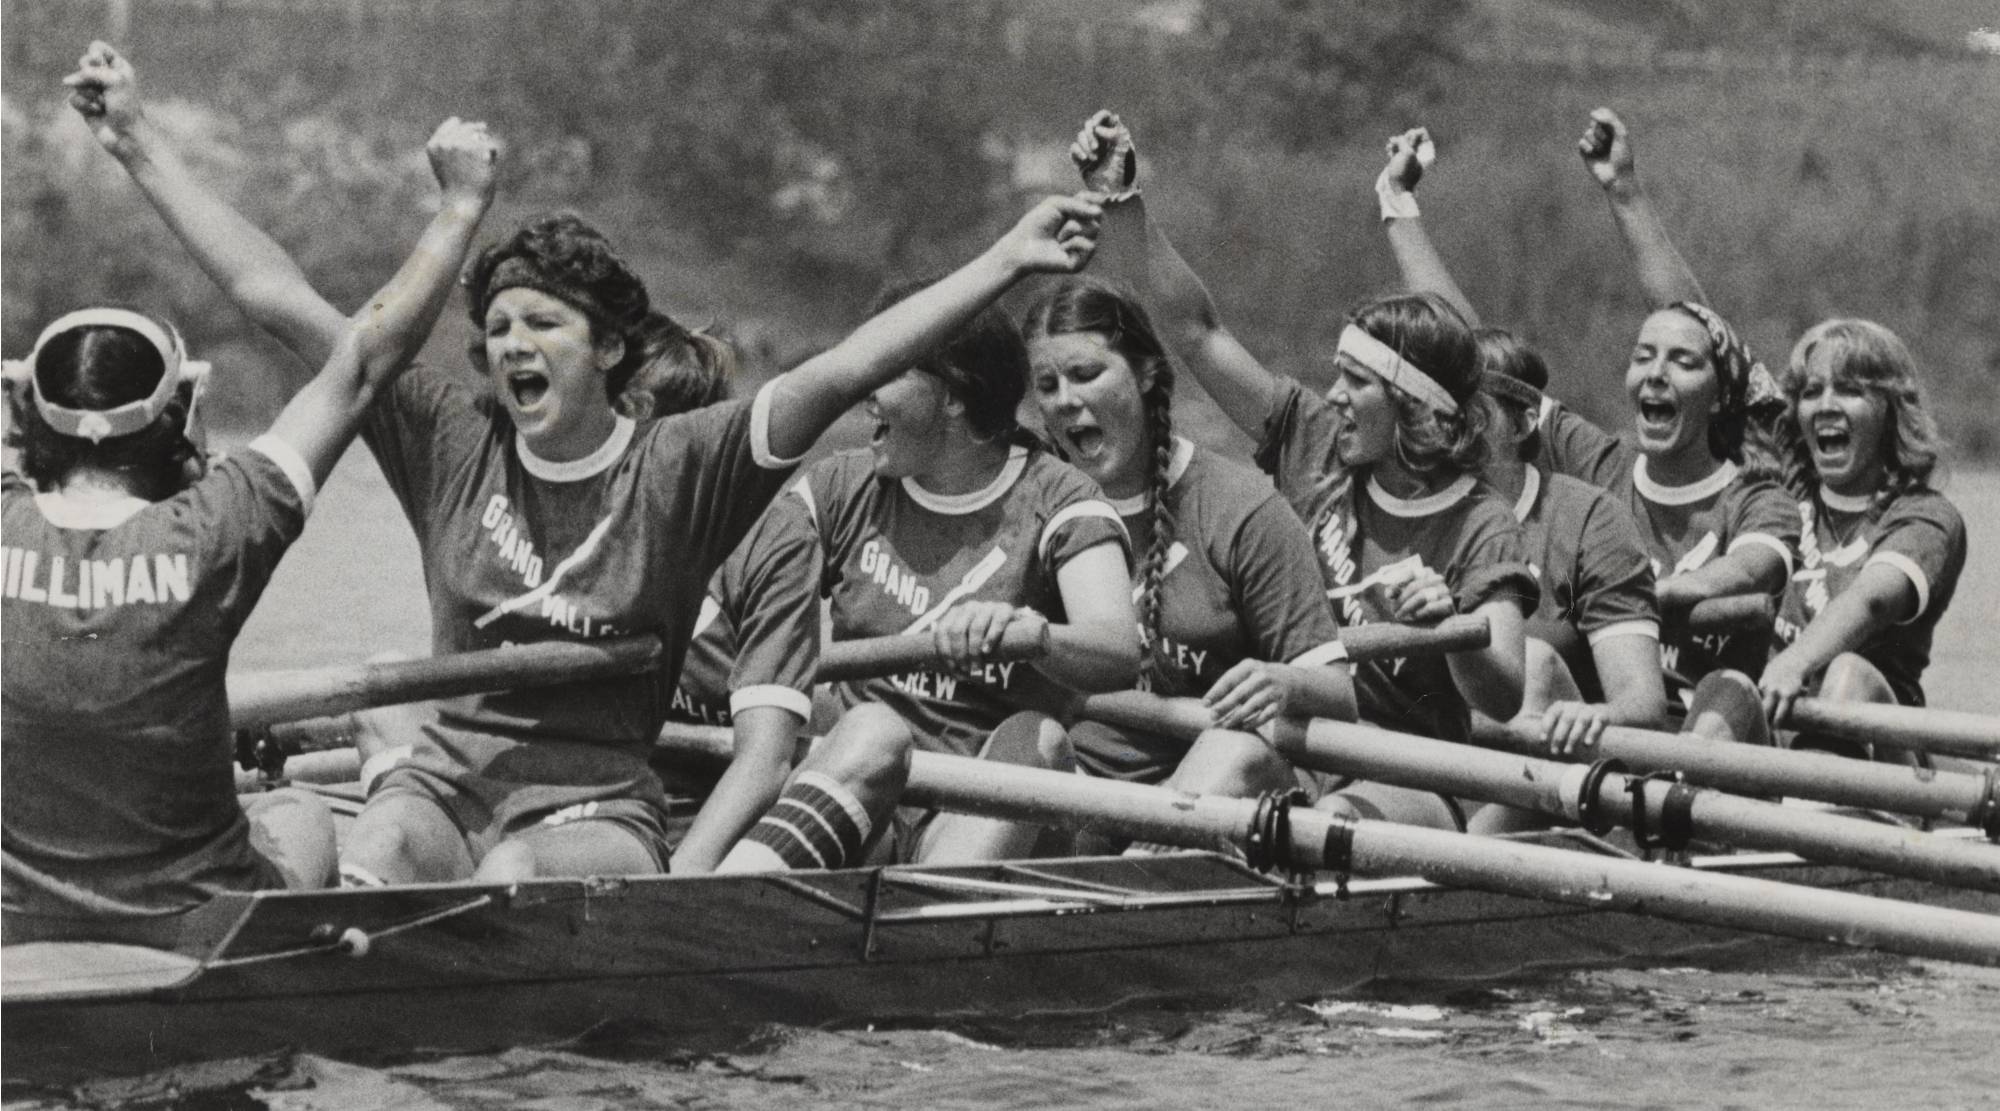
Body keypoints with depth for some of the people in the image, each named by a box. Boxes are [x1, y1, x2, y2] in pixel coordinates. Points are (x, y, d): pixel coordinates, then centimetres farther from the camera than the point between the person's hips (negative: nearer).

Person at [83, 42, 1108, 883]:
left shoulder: (678, 466, -1)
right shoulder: (451, 439, 7)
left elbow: (843, 371, -12)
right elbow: (278, 300, 8)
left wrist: (1007, 262, -23)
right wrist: (140, 146, 9)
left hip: (594, 801, -2)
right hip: (446, 773, 2)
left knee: (513, 883, -35)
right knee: (366, 871, -31)